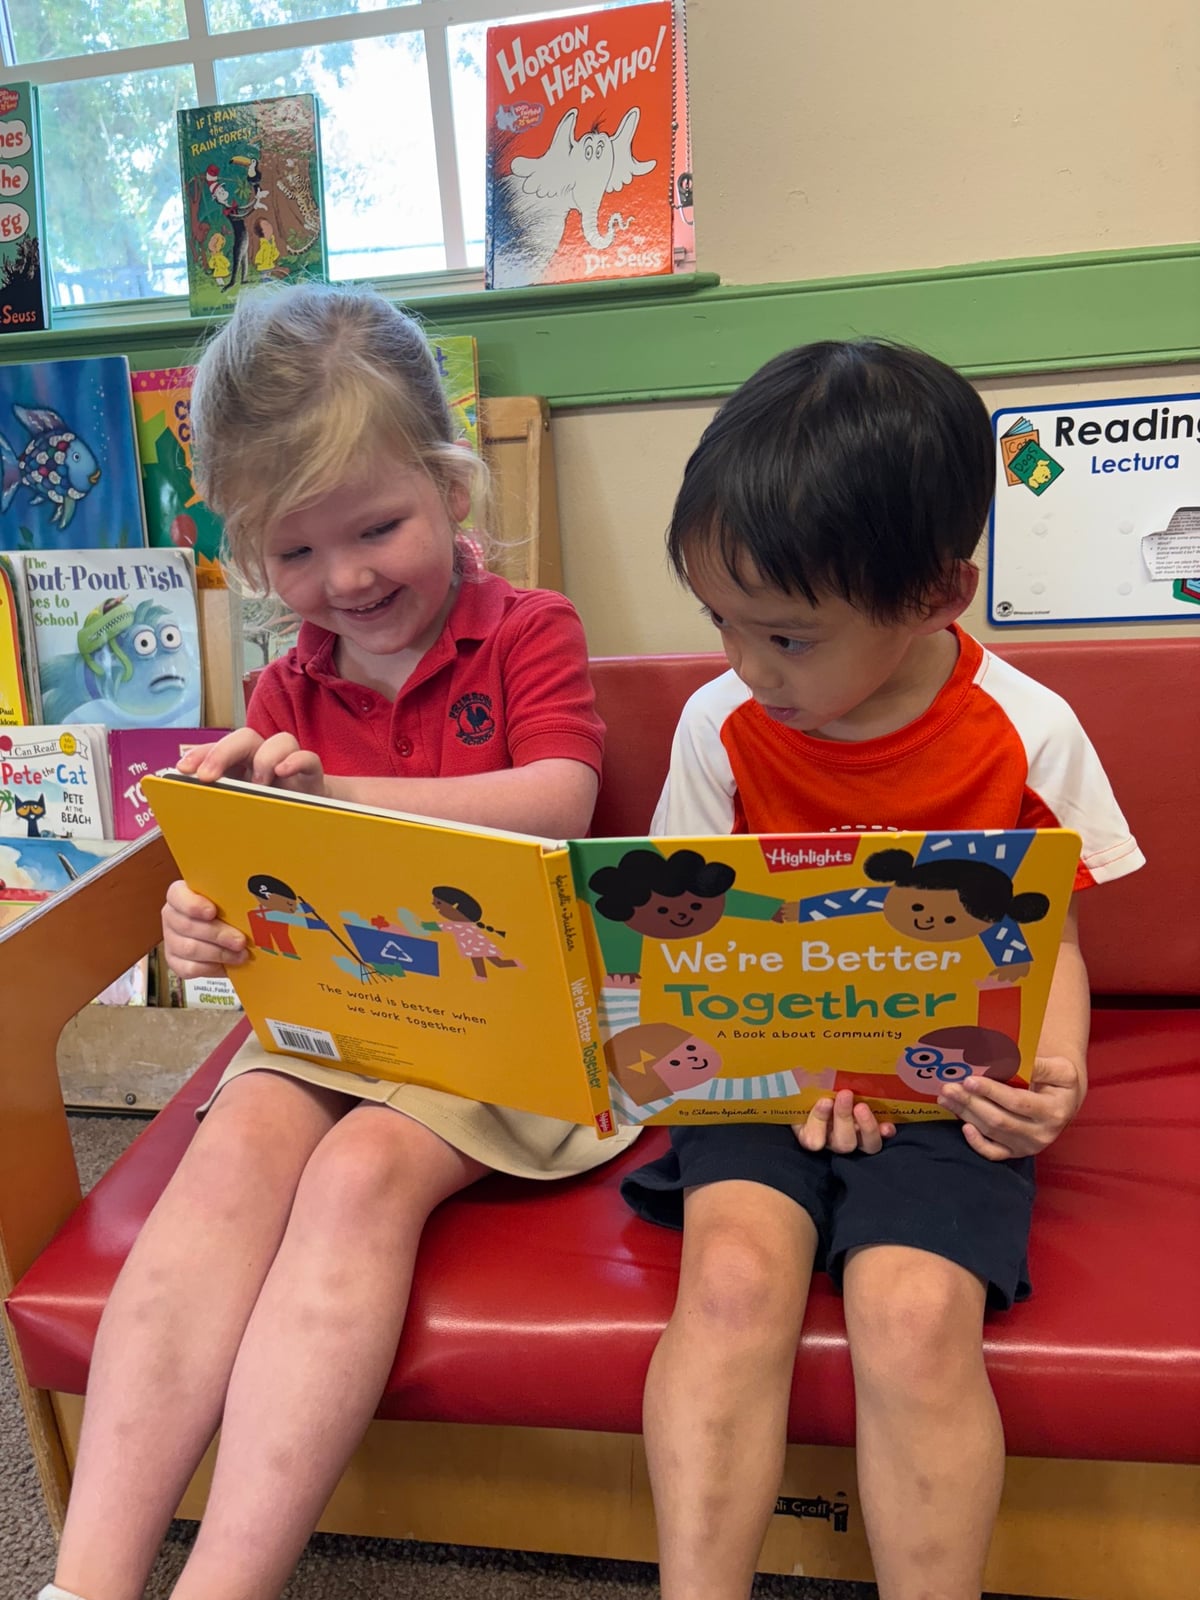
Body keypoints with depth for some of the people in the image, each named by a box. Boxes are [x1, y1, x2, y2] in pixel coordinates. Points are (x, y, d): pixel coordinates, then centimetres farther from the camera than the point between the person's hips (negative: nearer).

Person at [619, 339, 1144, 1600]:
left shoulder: (1026, 734, -7)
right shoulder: (721, 724, -3)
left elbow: (1053, 939, 4)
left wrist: (1054, 1073, -16)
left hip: (945, 1086, -1)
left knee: (915, 1311, -24)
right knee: (733, 1271, -24)